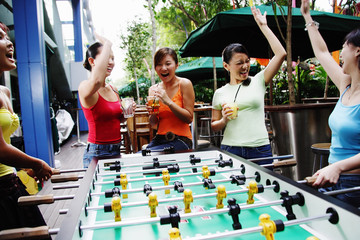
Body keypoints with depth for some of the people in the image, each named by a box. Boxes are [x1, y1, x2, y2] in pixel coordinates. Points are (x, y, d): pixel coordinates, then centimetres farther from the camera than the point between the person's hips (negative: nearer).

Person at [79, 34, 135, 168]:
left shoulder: (113, 89, 9)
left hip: (116, 151, 7)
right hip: (96, 153, -7)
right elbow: (96, 81, -40)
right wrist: (107, 44, -27)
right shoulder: (85, 87, -14)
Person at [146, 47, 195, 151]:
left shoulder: (184, 84, -5)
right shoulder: (153, 89, 7)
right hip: (159, 138, 4)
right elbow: (154, 124, 12)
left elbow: (189, 118, -9)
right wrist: (152, 113, -10)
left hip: (180, 140, -4)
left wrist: (168, 102, -17)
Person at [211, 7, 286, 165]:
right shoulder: (220, 93, 7)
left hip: (260, 150, 0)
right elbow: (214, 126, 14)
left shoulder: (258, 82, 5)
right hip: (230, 150, 1)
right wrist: (224, 120, -9)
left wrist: (263, 26, 1)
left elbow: (281, 54, -5)